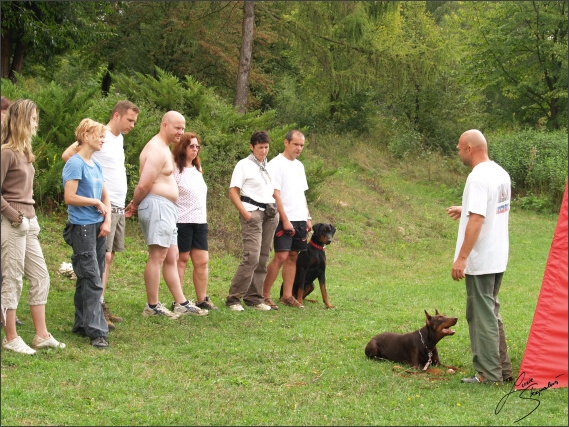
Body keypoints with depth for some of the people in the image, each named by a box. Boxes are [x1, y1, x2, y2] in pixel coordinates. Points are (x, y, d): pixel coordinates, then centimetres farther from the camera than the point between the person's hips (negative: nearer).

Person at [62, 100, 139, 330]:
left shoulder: (119, 138, 16)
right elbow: (67, 155, -20)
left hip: (119, 207, 9)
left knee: (109, 256, 10)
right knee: (103, 256, -11)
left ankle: (101, 307, 15)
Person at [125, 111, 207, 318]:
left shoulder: (163, 148, 20)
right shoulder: (156, 150, -15)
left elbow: (143, 187, 18)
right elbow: (143, 185, -19)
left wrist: (136, 205, 7)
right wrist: (135, 204, -3)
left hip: (166, 208, 11)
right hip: (157, 206, -11)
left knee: (171, 258, 12)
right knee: (157, 257, -7)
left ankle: (181, 303, 17)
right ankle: (152, 306, -3)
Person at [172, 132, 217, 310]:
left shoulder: (197, 169, 17)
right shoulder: (175, 169, -7)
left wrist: (204, 216, 15)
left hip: (200, 221, 7)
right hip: (182, 221, -7)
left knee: (202, 261, 5)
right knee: (182, 260, -2)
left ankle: (202, 300, 12)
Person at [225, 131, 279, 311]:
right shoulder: (244, 165, -1)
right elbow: (233, 191, -6)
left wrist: (276, 210, 11)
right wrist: (244, 213, -15)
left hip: (270, 214, 7)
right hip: (253, 213, -7)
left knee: (263, 259, 6)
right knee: (252, 257, -17)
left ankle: (254, 298, 12)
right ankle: (233, 299, -12)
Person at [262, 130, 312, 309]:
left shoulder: (299, 166, 16)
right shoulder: (276, 164, -8)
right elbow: (275, 194, -13)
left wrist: (308, 217, 13)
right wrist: (285, 220, -17)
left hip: (300, 220, 8)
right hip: (285, 220, -8)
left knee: (293, 256, 7)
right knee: (281, 256, -13)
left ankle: (287, 295, 11)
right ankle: (264, 295, -8)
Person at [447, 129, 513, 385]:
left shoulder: (478, 178, -19)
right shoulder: (501, 174, 10)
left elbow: (476, 220, -25)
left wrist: (461, 258, -25)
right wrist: (465, 210, 25)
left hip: (480, 260, -9)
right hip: (498, 258, 9)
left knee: (482, 316, -2)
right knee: (491, 314, 18)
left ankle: (489, 374, 3)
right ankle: (502, 369, 23)